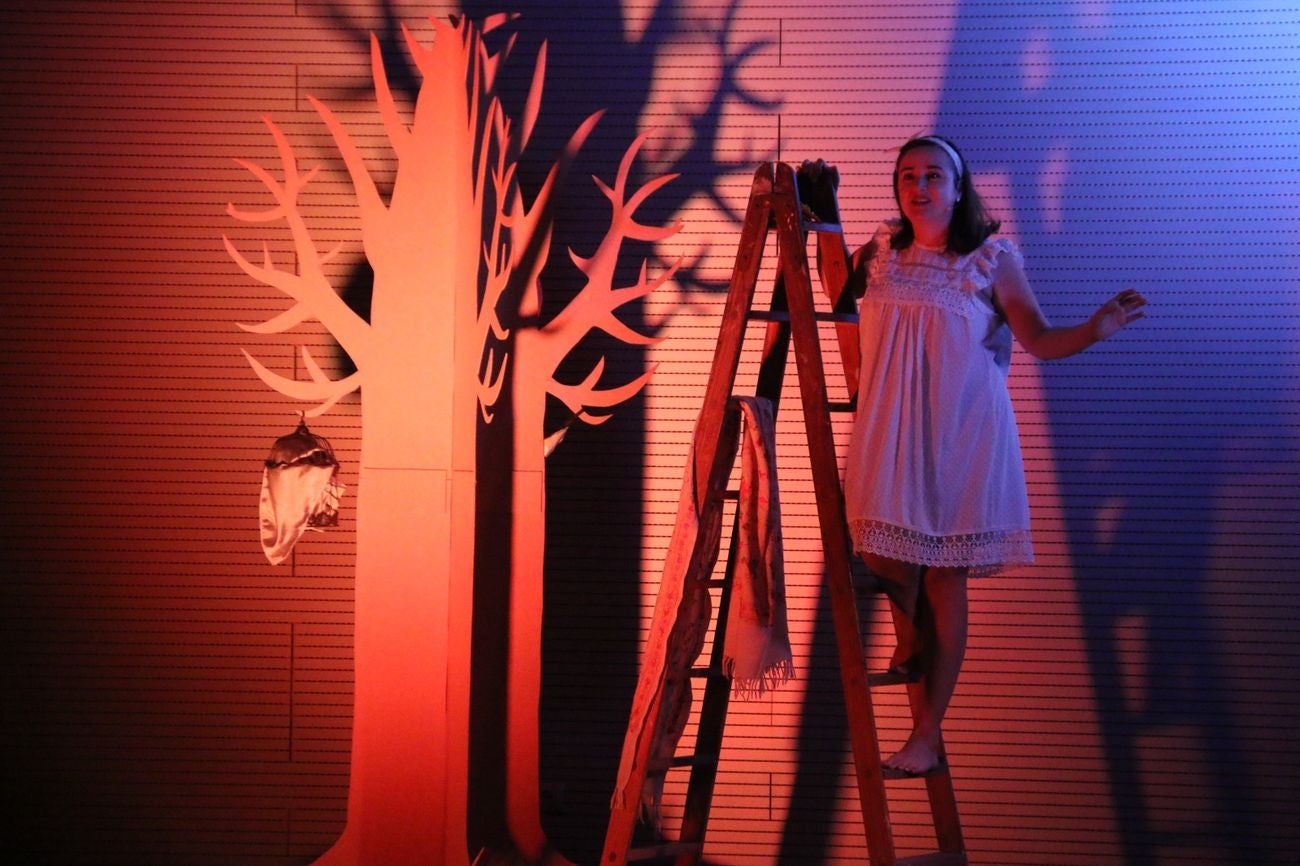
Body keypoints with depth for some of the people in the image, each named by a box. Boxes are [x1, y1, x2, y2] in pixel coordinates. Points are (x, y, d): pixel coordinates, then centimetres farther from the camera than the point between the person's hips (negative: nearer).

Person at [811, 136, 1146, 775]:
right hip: (889, 432, 3)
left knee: (943, 575, -1)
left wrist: (1096, 328, -22)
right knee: (885, 553, 2)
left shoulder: (993, 260, -1)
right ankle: (910, 647, 39)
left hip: (959, 433, -3)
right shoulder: (880, 254, 9)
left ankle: (927, 736, 5)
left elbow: (1040, 340, -3)